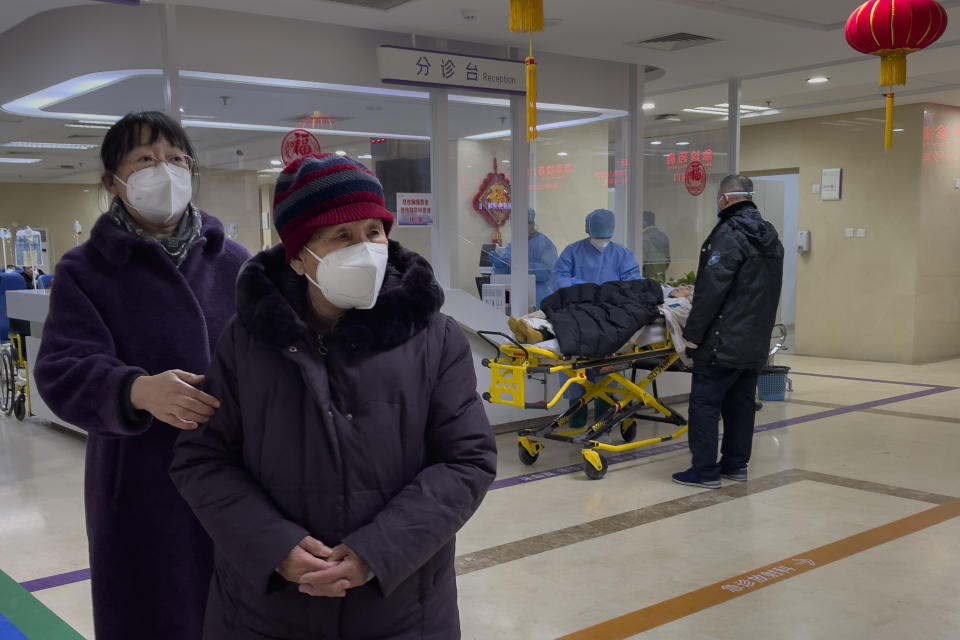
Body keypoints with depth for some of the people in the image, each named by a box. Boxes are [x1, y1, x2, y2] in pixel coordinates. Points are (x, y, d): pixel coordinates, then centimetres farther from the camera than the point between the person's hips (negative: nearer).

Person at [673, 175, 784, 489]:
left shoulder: (729, 234, -16)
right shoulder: (770, 237, 13)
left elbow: (712, 290, -20)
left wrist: (693, 333, -15)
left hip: (723, 340, -9)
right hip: (756, 341, 9)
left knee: (705, 403, -3)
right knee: (741, 403, 15)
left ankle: (705, 471, -2)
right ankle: (736, 464, 22)